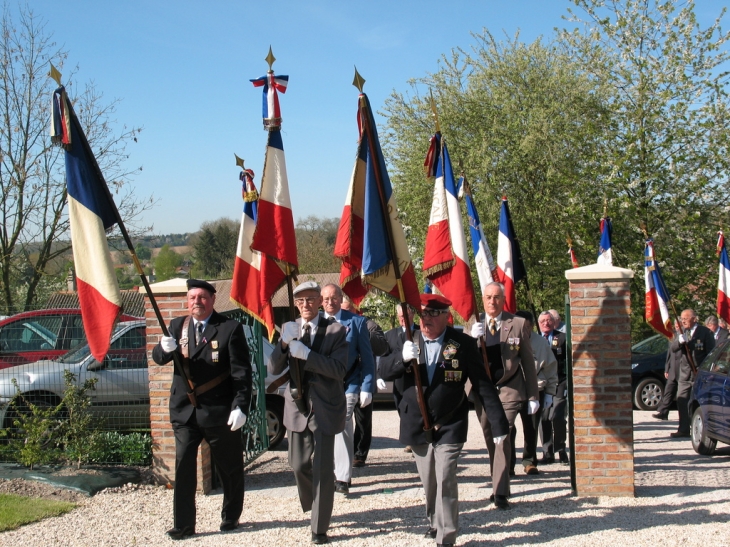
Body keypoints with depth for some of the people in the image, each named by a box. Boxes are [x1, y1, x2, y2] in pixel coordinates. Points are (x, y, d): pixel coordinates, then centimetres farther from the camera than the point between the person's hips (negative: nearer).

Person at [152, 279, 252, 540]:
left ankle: (230, 518, 27)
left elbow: (242, 372, -9)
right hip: (184, 411, 3)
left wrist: (240, 407, -17)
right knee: (183, 468, 2)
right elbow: (158, 358, 2)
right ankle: (183, 525, 9)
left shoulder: (230, 328, -6)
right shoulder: (178, 326, 8)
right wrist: (165, 348, -22)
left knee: (230, 469, 9)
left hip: (219, 412, -3)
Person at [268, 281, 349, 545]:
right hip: (297, 406, 4)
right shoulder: (289, 329, 5)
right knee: (299, 465, 12)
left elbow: (339, 370, -19)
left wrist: (306, 353, -27)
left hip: (324, 407, -4)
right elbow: (274, 369, -4)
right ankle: (311, 506, 41)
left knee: (322, 469, -1)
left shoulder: (336, 331, -7)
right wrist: (284, 342, -23)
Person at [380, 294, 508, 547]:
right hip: (417, 426, 4)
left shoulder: (463, 344, -8)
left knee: (445, 480, -11)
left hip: (449, 427, -4)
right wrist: (402, 358, -24)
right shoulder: (407, 341, 3)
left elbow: (483, 385, -8)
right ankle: (435, 522, 36)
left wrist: (499, 424, -9)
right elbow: (384, 372, -3)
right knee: (428, 481, 15)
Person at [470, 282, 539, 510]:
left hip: (508, 390, -3)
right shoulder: (472, 325, 5)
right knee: (490, 439, 12)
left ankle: (500, 492, -16)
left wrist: (533, 395, 2)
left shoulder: (518, 324, 0)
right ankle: (500, 485, 28)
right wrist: (473, 339, -21)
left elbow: (528, 361, 3)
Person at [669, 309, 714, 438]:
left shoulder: (705, 332, -5)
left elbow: (712, 353, -4)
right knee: (682, 402, 3)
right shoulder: (680, 332, 11)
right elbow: (672, 348, -1)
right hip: (684, 374, 5)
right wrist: (680, 340, -22)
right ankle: (683, 430, 10)